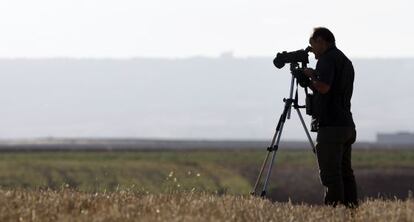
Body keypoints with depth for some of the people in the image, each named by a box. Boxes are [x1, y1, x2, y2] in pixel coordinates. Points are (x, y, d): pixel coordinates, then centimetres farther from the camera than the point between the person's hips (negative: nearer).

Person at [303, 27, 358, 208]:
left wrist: (311, 76, -4)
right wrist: (310, 83, 22)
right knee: (345, 173, 9)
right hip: (347, 125, 9)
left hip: (331, 127, -9)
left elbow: (324, 87, -23)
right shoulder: (345, 61, 21)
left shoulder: (327, 59, -8)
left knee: (331, 174, -11)